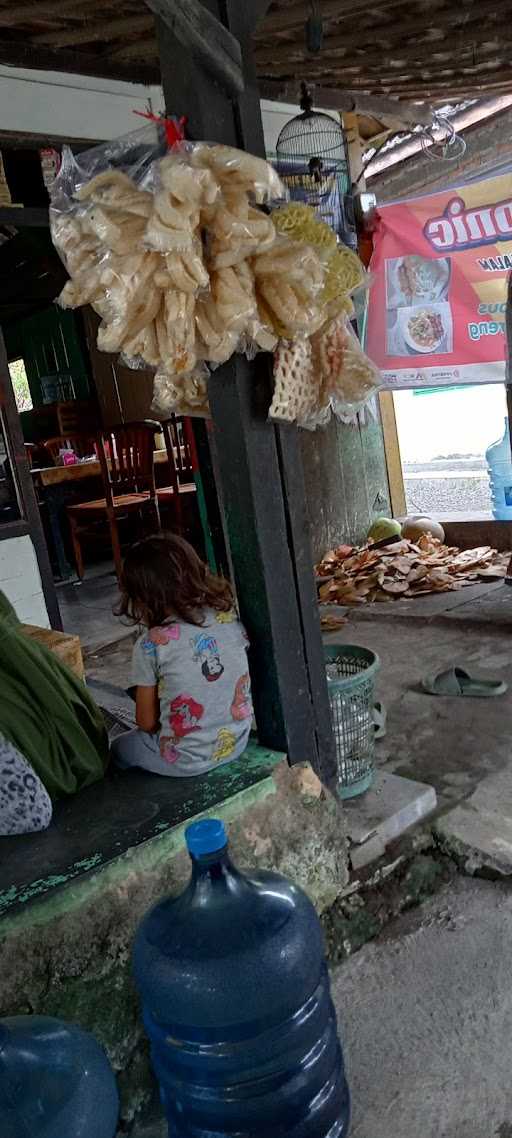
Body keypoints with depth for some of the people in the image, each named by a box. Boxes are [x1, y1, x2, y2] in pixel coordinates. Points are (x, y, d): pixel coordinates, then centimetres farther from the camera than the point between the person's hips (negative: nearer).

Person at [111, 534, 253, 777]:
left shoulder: (151, 645, -18)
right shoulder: (229, 615, -6)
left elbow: (146, 722, -9)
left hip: (188, 762, -5)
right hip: (237, 742, 5)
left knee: (119, 747, 24)